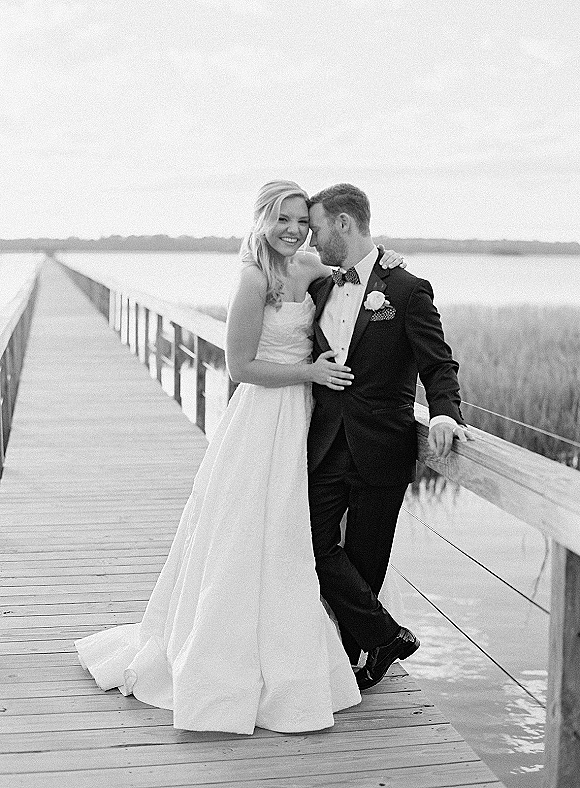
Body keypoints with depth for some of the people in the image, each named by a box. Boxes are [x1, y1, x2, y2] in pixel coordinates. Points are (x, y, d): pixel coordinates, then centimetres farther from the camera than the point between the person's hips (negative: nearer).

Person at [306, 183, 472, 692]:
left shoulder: (407, 291, -6)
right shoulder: (320, 288, 11)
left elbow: (438, 365, -11)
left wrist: (444, 413, -28)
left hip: (379, 452, -5)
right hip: (325, 445, 5)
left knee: (364, 561, 6)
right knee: (315, 544, -5)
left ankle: (347, 656, 24)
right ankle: (388, 636, 9)